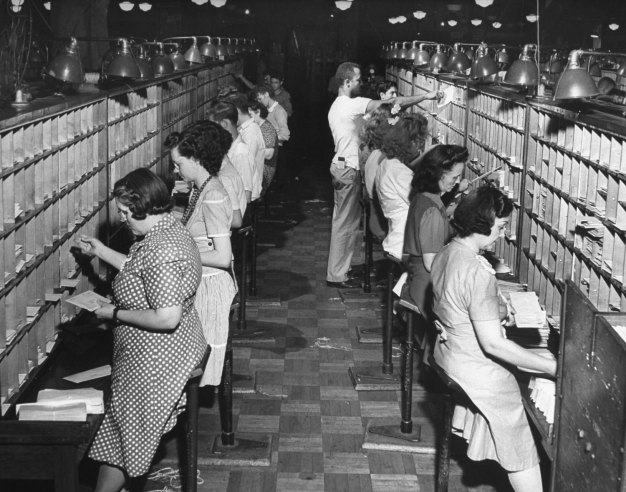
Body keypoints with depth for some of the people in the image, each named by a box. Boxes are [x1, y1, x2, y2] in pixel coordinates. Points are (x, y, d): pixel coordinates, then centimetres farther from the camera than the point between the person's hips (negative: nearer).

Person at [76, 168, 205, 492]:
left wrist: (115, 313, -20)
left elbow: (167, 318, -31)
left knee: (123, 433, 5)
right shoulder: (169, 229, 4)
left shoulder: (162, 251, -28)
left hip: (157, 359, -10)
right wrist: (101, 252, 21)